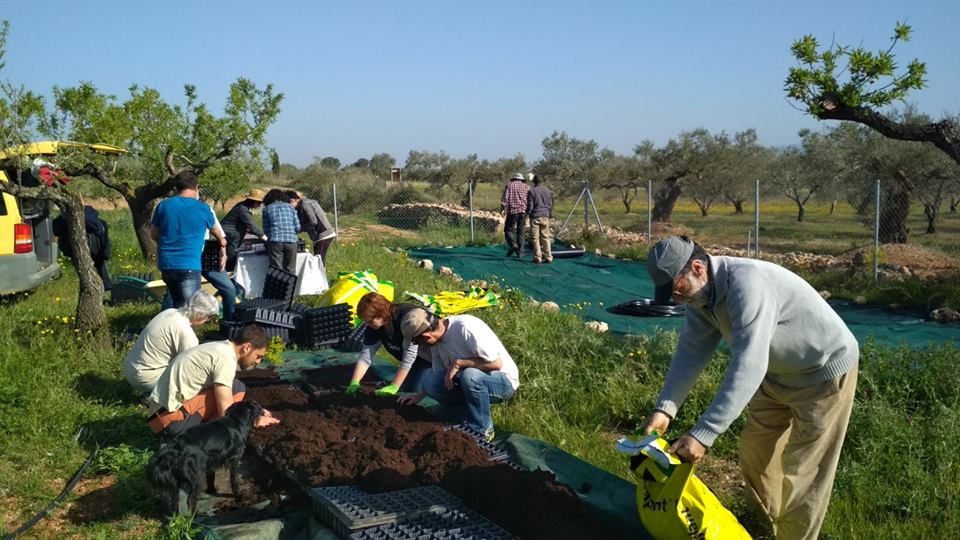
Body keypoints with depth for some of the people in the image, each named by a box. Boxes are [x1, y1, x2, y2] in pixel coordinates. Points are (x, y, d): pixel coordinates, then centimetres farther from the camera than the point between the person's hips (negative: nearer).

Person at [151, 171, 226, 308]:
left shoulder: (163, 205, 5)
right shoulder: (202, 209, -1)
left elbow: (154, 234, 17)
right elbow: (214, 230, 21)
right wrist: (223, 242, 43)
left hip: (166, 265, 5)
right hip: (188, 266, -5)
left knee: (178, 306, 19)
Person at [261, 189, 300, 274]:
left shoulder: (267, 208, 13)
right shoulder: (290, 207, 17)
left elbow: (266, 230, 11)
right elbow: (297, 227, 10)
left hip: (275, 241, -1)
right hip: (291, 241, 1)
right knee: (290, 270, 7)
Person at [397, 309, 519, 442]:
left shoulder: (465, 327, -26)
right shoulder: (437, 339, -1)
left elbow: (496, 363, -27)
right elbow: (438, 372, 13)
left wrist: (458, 363, -24)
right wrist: (418, 397, 5)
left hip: (504, 381, -7)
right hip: (472, 381, 7)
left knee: (470, 376, -37)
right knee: (430, 383, -12)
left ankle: (482, 430, -15)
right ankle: (470, 421, 0)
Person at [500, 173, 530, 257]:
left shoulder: (509, 185, 9)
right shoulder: (526, 186, 14)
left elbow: (505, 197, -2)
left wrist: (502, 208, -2)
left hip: (512, 210, -2)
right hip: (523, 211, 2)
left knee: (509, 229, 5)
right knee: (521, 231, 8)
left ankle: (513, 245, -18)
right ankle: (520, 251, 3)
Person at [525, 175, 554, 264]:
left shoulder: (532, 191, -6)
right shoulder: (548, 191, 8)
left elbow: (530, 206, -6)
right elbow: (551, 206, 12)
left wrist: (527, 215, 9)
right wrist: (550, 216, 22)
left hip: (535, 217, -4)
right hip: (545, 217, 4)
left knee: (536, 238, 1)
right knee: (546, 237, 8)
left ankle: (538, 258, 0)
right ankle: (548, 257, 6)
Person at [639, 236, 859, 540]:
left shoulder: (746, 284, -37)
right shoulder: (701, 296, -8)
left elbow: (748, 367, -43)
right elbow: (690, 352, -11)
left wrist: (703, 434, -45)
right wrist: (665, 408, -26)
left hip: (824, 372, -9)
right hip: (779, 372, 9)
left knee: (802, 471, -4)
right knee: (755, 451, 18)